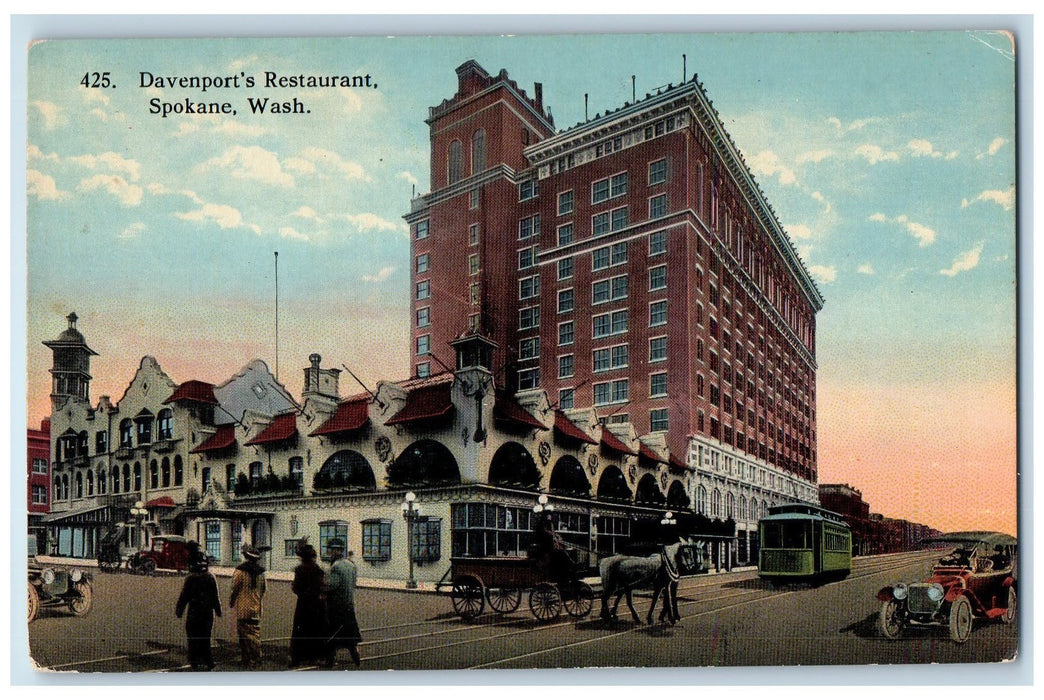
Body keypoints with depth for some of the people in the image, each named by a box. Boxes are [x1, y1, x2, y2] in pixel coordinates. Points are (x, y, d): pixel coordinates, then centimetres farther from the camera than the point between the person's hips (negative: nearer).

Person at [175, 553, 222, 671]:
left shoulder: (191, 578, -10)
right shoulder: (210, 577, 3)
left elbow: (184, 596, -8)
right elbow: (215, 596, 9)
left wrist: (178, 610, 2)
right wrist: (218, 610, 18)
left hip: (194, 612, -4)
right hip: (208, 612, 4)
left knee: (193, 639, 4)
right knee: (205, 637, 11)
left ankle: (195, 663, 1)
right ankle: (208, 662, 9)